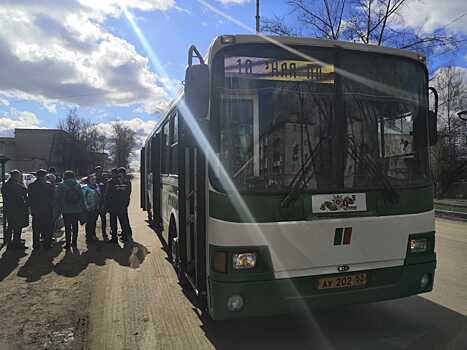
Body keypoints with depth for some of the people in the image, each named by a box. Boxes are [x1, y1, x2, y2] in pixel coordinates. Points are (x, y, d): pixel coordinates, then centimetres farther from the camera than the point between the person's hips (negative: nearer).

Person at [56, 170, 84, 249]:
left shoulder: (61, 185, -5)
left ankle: (68, 243, 5)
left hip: (66, 210, -2)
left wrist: (60, 208, 5)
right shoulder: (78, 185, 2)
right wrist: (82, 208, 9)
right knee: (75, 226, 11)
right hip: (77, 210, 2)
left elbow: (58, 198, -4)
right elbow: (82, 197, 3)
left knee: (67, 227, 4)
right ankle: (74, 243, 16)